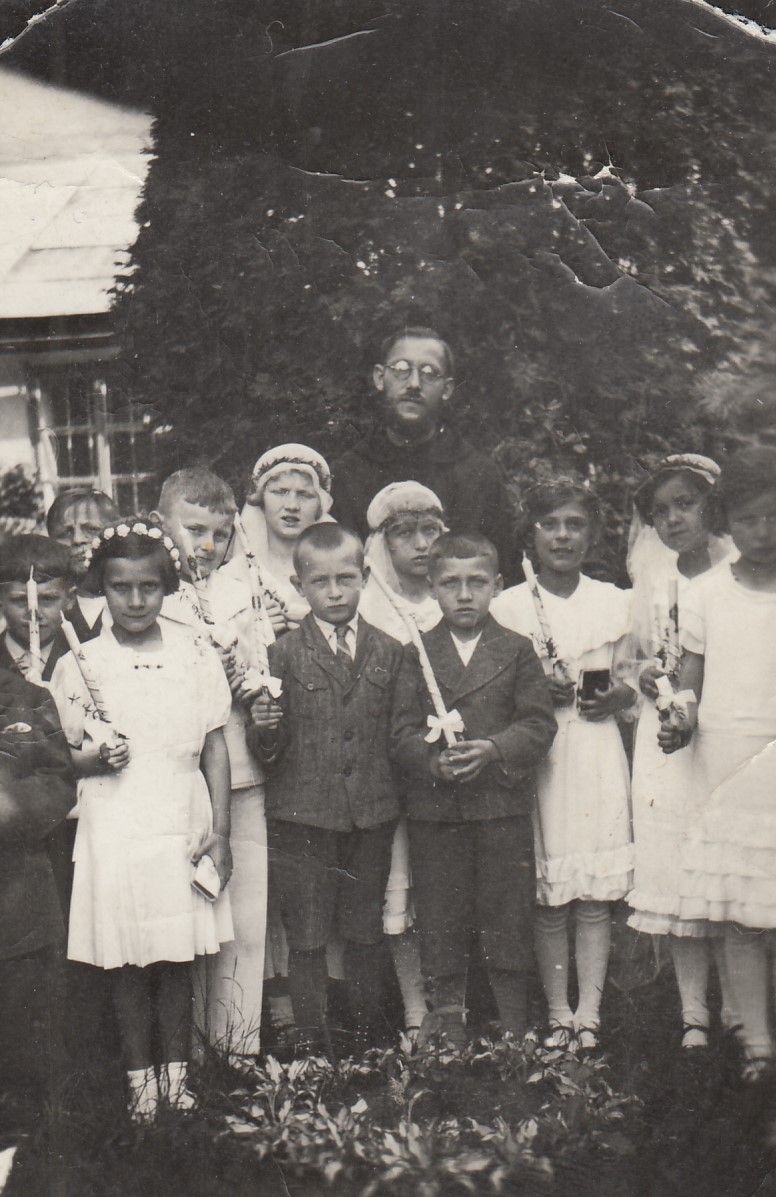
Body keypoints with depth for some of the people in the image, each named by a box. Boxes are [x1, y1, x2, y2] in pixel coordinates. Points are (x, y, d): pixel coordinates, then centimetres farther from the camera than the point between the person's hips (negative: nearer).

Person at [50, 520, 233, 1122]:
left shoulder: (196, 655, 1)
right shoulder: (80, 665, -1)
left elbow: (215, 747, 5)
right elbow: (67, 754, 5)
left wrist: (219, 831, 0)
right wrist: (95, 758, -18)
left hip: (184, 825, 1)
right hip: (115, 830, -1)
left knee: (178, 960, 8)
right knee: (127, 963, 5)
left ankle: (177, 1072, 22)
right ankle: (140, 1078, 19)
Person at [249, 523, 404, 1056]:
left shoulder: (390, 652, 6)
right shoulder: (283, 654, -2)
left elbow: (397, 734, 13)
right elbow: (269, 751, -4)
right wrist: (265, 729, -23)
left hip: (373, 816, 2)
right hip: (303, 817, -2)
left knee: (366, 936, 13)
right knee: (307, 941, 4)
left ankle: (369, 1040, 29)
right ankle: (313, 1047, 18)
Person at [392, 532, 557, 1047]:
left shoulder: (517, 651, 5)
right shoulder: (416, 654, 6)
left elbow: (539, 724, -2)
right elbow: (403, 731, 0)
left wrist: (493, 749, -18)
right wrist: (435, 761, -18)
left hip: (504, 806, -1)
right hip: (434, 808, 1)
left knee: (508, 922, 6)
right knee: (440, 923, 8)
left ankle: (512, 1029, 18)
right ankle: (446, 1018, 22)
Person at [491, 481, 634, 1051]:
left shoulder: (614, 602, 10)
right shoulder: (506, 607, 3)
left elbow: (630, 681, 17)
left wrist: (618, 695, -4)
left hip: (599, 755, 2)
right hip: (535, 762, -1)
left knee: (597, 895, 0)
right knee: (548, 898, 0)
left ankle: (589, 1015, 8)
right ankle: (558, 1015, 10)